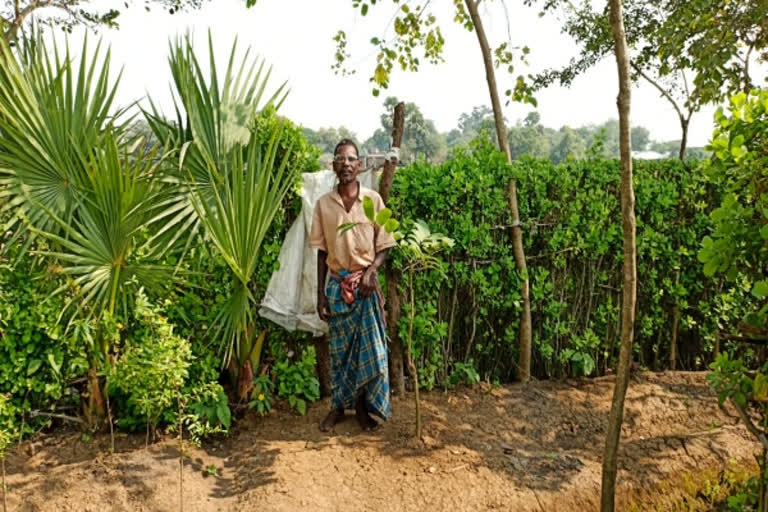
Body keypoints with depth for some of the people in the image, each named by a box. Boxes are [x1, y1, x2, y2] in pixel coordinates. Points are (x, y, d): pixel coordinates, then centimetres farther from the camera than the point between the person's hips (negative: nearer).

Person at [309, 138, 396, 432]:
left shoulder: (373, 199, -3)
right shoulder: (323, 204, 0)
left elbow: (384, 246, 1)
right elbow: (322, 252, 4)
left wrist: (371, 271, -18)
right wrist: (321, 294, 1)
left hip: (365, 284, -1)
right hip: (337, 285, 1)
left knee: (370, 348, 3)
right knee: (339, 348, 10)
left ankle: (363, 406, 22)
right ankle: (338, 406, 27)